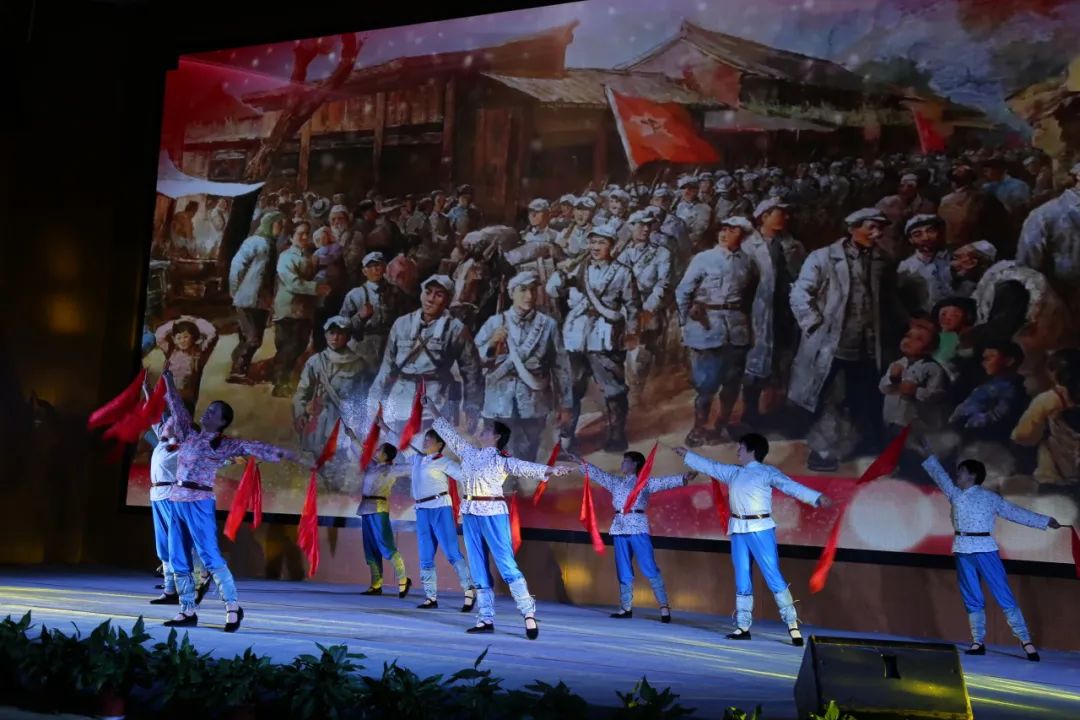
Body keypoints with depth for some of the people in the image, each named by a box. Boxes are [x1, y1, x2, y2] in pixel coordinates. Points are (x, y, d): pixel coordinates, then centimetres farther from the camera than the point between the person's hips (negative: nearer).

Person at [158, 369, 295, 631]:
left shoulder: (222, 445, -2)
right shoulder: (190, 434, 12)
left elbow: (251, 447, -9)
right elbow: (178, 408, 19)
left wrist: (280, 453, -17)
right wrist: (169, 382, 22)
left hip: (199, 503, -6)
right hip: (176, 501, 6)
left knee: (210, 557, -10)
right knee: (178, 559, 7)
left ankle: (233, 607, -2)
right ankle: (187, 611, 14)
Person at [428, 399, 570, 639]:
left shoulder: (502, 460, -3)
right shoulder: (469, 453, 14)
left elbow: (525, 467, -17)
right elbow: (450, 434, 23)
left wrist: (550, 469, -33)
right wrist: (433, 410, 29)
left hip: (493, 512, -6)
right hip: (470, 513, 6)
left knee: (507, 564, -10)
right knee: (478, 568, 8)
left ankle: (529, 614, -8)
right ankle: (486, 619, 13)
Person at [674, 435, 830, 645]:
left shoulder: (767, 472, -5)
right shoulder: (733, 472, 14)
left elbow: (791, 486, -15)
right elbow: (710, 466, 25)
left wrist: (817, 497, -28)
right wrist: (686, 455, 33)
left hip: (760, 529, -6)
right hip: (738, 531, 6)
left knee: (773, 576, -8)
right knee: (742, 580, 9)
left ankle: (792, 624, -1)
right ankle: (743, 626, 15)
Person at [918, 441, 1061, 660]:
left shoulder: (990, 497, 4)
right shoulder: (955, 494, 13)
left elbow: (1015, 512, 6)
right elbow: (940, 475, 24)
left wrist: (1044, 521, 6)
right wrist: (929, 456, 30)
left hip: (985, 549, -4)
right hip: (963, 551, 4)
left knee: (1004, 596, -4)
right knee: (973, 600, 7)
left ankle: (1025, 641, 1)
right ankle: (978, 642, 12)